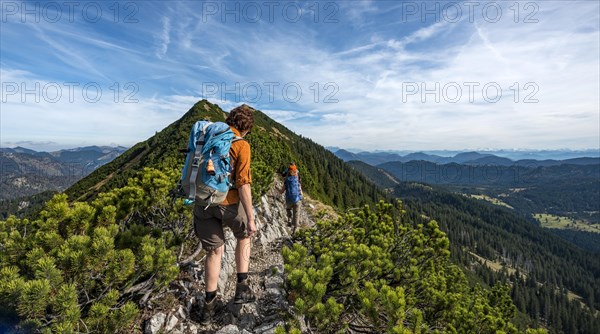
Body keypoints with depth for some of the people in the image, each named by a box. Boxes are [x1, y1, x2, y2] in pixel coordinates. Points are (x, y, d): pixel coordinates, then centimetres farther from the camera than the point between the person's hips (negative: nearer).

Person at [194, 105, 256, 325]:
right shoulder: (241, 145, -10)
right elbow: (243, 184, -17)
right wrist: (250, 218, -14)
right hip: (229, 202, -4)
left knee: (214, 251, 17)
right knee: (244, 236, 25)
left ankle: (209, 305, 22)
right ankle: (242, 287, 21)